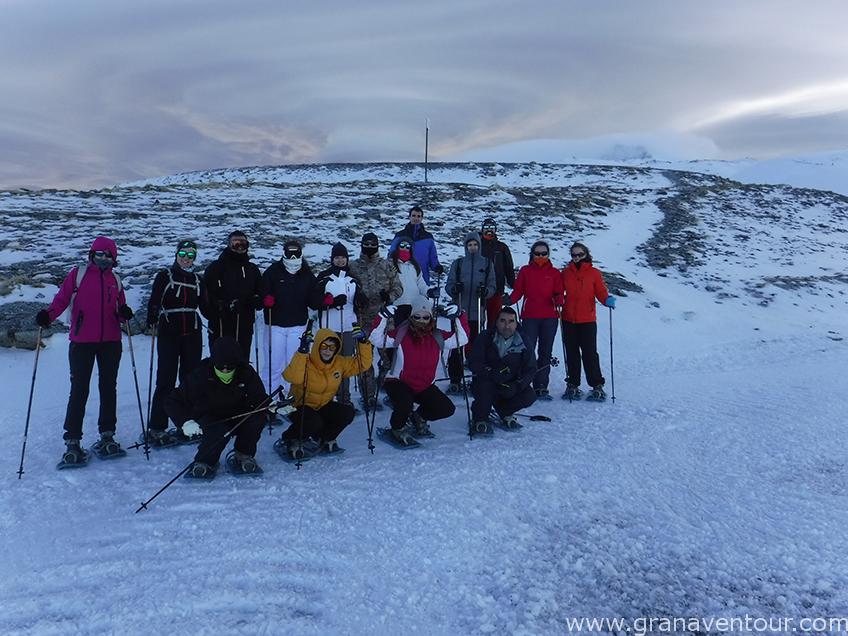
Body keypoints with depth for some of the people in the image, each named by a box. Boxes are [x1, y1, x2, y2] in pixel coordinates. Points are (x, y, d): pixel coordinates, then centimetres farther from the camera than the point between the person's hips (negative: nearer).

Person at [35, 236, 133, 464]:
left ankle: (106, 436, 19)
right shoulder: (78, 274, 4)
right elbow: (62, 298, -3)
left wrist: (124, 313, -8)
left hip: (110, 342, 4)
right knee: (79, 390, -4)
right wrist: (48, 315, -21)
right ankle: (72, 442, 3)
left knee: (108, 388, 8)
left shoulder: (115, 280, 13)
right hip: (82, 342, -3)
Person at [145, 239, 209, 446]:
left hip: (192, 335, 4)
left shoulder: (197, 280, 13)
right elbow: (153, 302, -8)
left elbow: (204, 307, 17)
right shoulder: (164, 276, 1)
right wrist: (152, 321, -24)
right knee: (166, 381, -6)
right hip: (168, 334, -4)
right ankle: (156, 428, 1)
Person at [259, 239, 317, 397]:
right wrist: (266, 299, -27)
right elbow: (262, 293, -6)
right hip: (275, 324, -2)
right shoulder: (273, 272, -1)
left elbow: (312, 300, 7)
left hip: (298, 325, 2)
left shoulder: (308, 276, 7)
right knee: (273, 364, 1)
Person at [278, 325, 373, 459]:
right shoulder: (306, 363, -22)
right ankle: (289, 440, -2)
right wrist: (302, 352, -49)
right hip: (300, 407, -5)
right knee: (314, 423, -35)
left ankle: (323, 439, 5)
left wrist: (363, 342, -17)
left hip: (324, 406, 5)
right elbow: (292, 377, -42)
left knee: (347, 413, -19)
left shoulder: (340, 363, -5)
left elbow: (363, 363, -3)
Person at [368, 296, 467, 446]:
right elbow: (376, 339, -21)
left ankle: (418, 418, 23)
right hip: (398, 382, -4)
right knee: (405, 404, -33)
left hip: (425, 386, 4)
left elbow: (462, 339, -6)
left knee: (447, 409, -7)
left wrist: (457, 318, -18)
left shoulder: (438, 336, -3)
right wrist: (383, 317, -32)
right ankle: (398, 429, 3)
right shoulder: (401, 334, -12)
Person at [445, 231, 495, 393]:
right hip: (458, 311, 0)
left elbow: (492, 286, 7)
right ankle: (455, 381, 6)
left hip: (477, 313, 0)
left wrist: (485, 291, -14)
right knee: (456, 346, -2)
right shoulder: (458, 263, 11)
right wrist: (454, 289, -15)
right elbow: (448, 285, 8)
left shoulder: (487, 264, 11)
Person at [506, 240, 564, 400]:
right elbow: (518, 290, 5)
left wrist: (558, 300, -16)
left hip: (549, 317, 2)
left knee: (545, 352, 5)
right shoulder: (525, 271, 9)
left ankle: (541, 387, 11)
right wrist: (510, 300, -15)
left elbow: (558, 293, 6)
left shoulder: (554, 273, 10)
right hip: (530, 316, -1)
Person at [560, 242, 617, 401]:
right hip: (568, 320, 3)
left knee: (590, 353, -2)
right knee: (572, 354, 10)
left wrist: (608, 300, -20)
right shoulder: (565, 273, 7)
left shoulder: (594, 273, 1)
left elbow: (601, 292, 0)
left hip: (587, 320, -2)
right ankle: (572, 385, 20)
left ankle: (597, 386, 8)